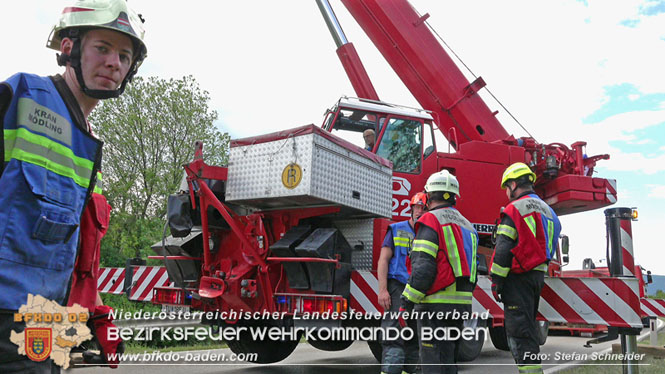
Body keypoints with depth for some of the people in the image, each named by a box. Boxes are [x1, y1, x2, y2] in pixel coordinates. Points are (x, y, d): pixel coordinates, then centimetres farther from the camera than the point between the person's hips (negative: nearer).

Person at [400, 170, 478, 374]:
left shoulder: (431, 220, -8)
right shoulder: (467, 225, 18)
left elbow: (423, 267, -17)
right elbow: (471, 270, 18)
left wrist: (407, 301, -13)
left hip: (436, 303, -8)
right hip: (460, 305, 8)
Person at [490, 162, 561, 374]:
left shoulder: (515, 209, -10)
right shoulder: (547, 210, 18)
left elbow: (504, 249, -15)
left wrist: (496, 280, -12)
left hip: (518, 277, -9)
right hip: (538, 276, 9)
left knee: (518, 330, -7)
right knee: (529, 327, 17)